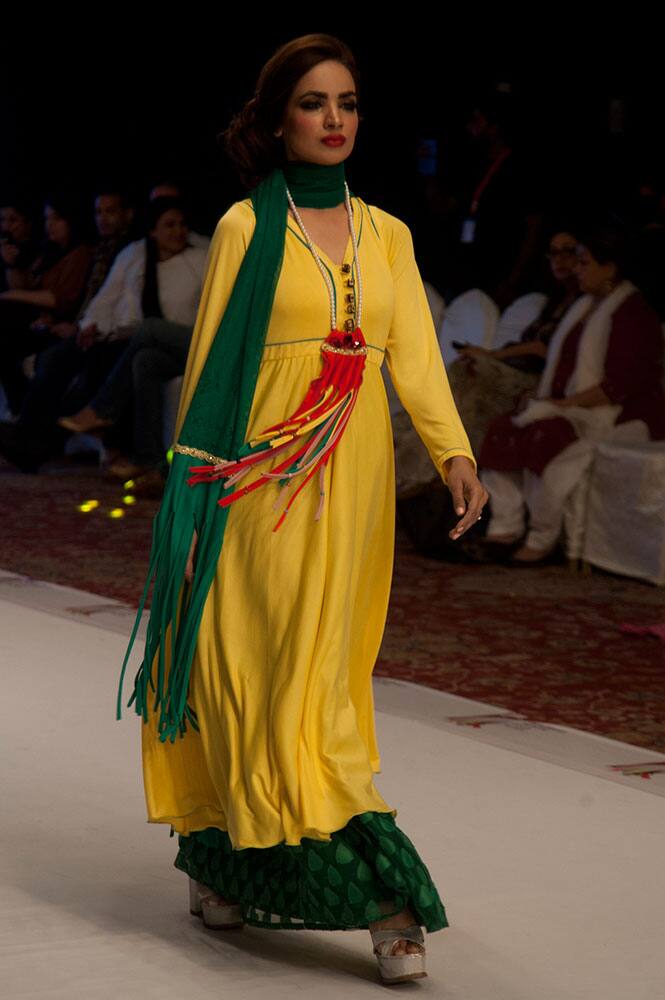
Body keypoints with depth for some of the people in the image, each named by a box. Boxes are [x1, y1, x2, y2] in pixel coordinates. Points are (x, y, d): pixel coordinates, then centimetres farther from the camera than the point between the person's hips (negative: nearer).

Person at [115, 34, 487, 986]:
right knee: (282, 671, -9)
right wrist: (192, 482, -3)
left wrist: (455, 453, -12)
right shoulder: (247, 227, 0)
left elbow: (415, 354, 3)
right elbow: (207, 360, 1)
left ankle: (226, 862, 23)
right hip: (266, 473, -4)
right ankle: (383, 894, -7)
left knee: (322, 669, 7)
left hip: (355, 478, 4)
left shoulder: (387, 235, 11)